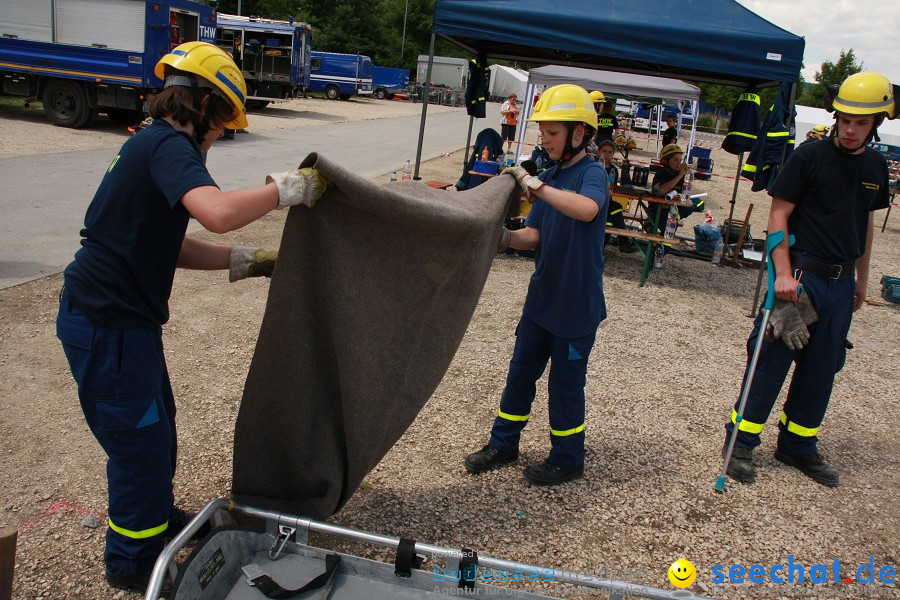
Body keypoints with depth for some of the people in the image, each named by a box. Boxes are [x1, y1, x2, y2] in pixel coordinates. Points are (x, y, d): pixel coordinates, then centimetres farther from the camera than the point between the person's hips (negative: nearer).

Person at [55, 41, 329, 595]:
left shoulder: (154, 144, 13)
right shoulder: (169, 145, -19)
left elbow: (169, 246, 15)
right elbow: (218, 212, -39)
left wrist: (244, 262, 11)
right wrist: (289, 188, -25)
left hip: (121, 316, 10)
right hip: (107, 323, -10)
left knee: (157, 419, 25)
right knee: (140, 439, 5)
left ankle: (157, 517, 47)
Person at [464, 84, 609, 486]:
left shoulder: (592, 174, -14)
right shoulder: (550, 178, 7)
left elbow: (587, 209, -37)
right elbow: (535, 233, 5)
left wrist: (535, 185, -37)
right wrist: (507, 238, -15)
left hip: (576, 306, -7)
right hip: (541, 298, 7)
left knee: (565, 382, 7)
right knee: (521, 371, 15)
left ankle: (567, 460, 26)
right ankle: (503, 444, 32)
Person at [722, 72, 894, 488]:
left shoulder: (876, 167, 10)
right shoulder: (810, 156, -8)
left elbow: (865, 222, 20)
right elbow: (779, 214, -10)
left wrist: (862, 278, 21)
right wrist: (783, 273, -18)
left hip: (841, 282, 6)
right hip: (801, 276, -6)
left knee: (821, 369, 11)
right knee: (771, 361, -2)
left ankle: (798, 445, 25)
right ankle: (741, 442, 9)